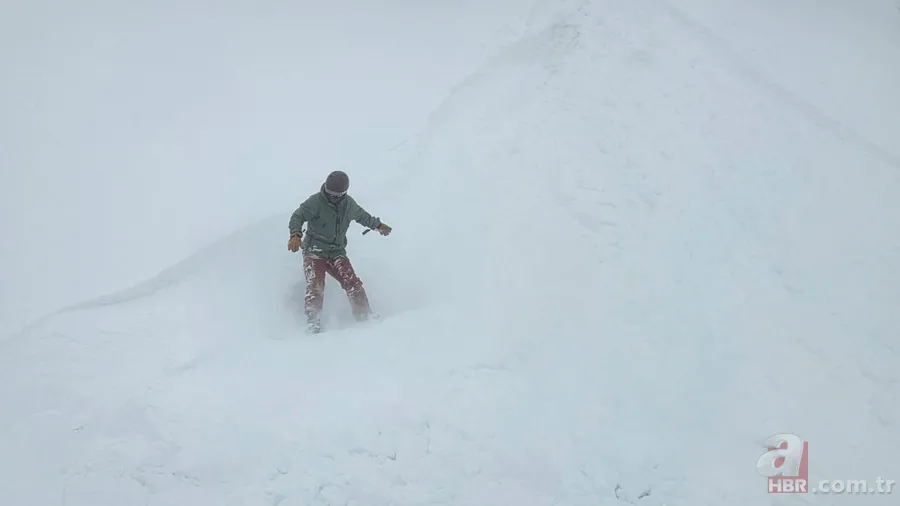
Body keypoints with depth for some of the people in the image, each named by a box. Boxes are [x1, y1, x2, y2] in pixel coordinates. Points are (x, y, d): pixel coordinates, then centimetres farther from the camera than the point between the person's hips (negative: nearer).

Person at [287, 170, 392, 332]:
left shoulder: (348, 204, 4)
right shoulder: (316, 201, -13)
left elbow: (361, 215, 26)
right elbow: (298, 216, -25)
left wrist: (377, 225, 41)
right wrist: (295, 234, -45)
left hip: (337, 253, 4)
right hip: (314, 252, -4)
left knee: (353, 284, -12)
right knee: (315, 288, -21)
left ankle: (366, 317, -3)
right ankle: (313, 323, -21)